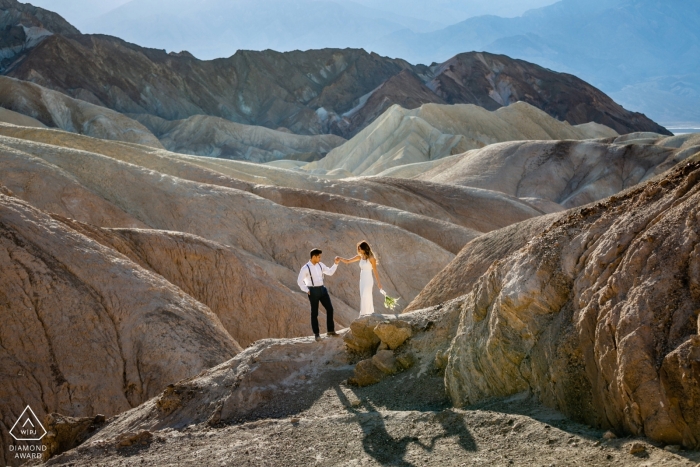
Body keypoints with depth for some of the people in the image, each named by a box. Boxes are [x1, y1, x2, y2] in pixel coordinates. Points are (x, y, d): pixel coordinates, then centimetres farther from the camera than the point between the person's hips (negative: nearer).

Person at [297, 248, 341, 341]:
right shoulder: (305, 268, -12)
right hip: (313, 291, -6)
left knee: (330, 309, 3)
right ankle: (317, 334, 14)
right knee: (314, 313, 3)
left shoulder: (320, 265, 6)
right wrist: (307, 291, -10)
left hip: (322, 289, 6)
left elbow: (330, 272, 15)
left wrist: (336, 264, 4)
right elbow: (300, 281, -10)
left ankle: (330, 331, 13)